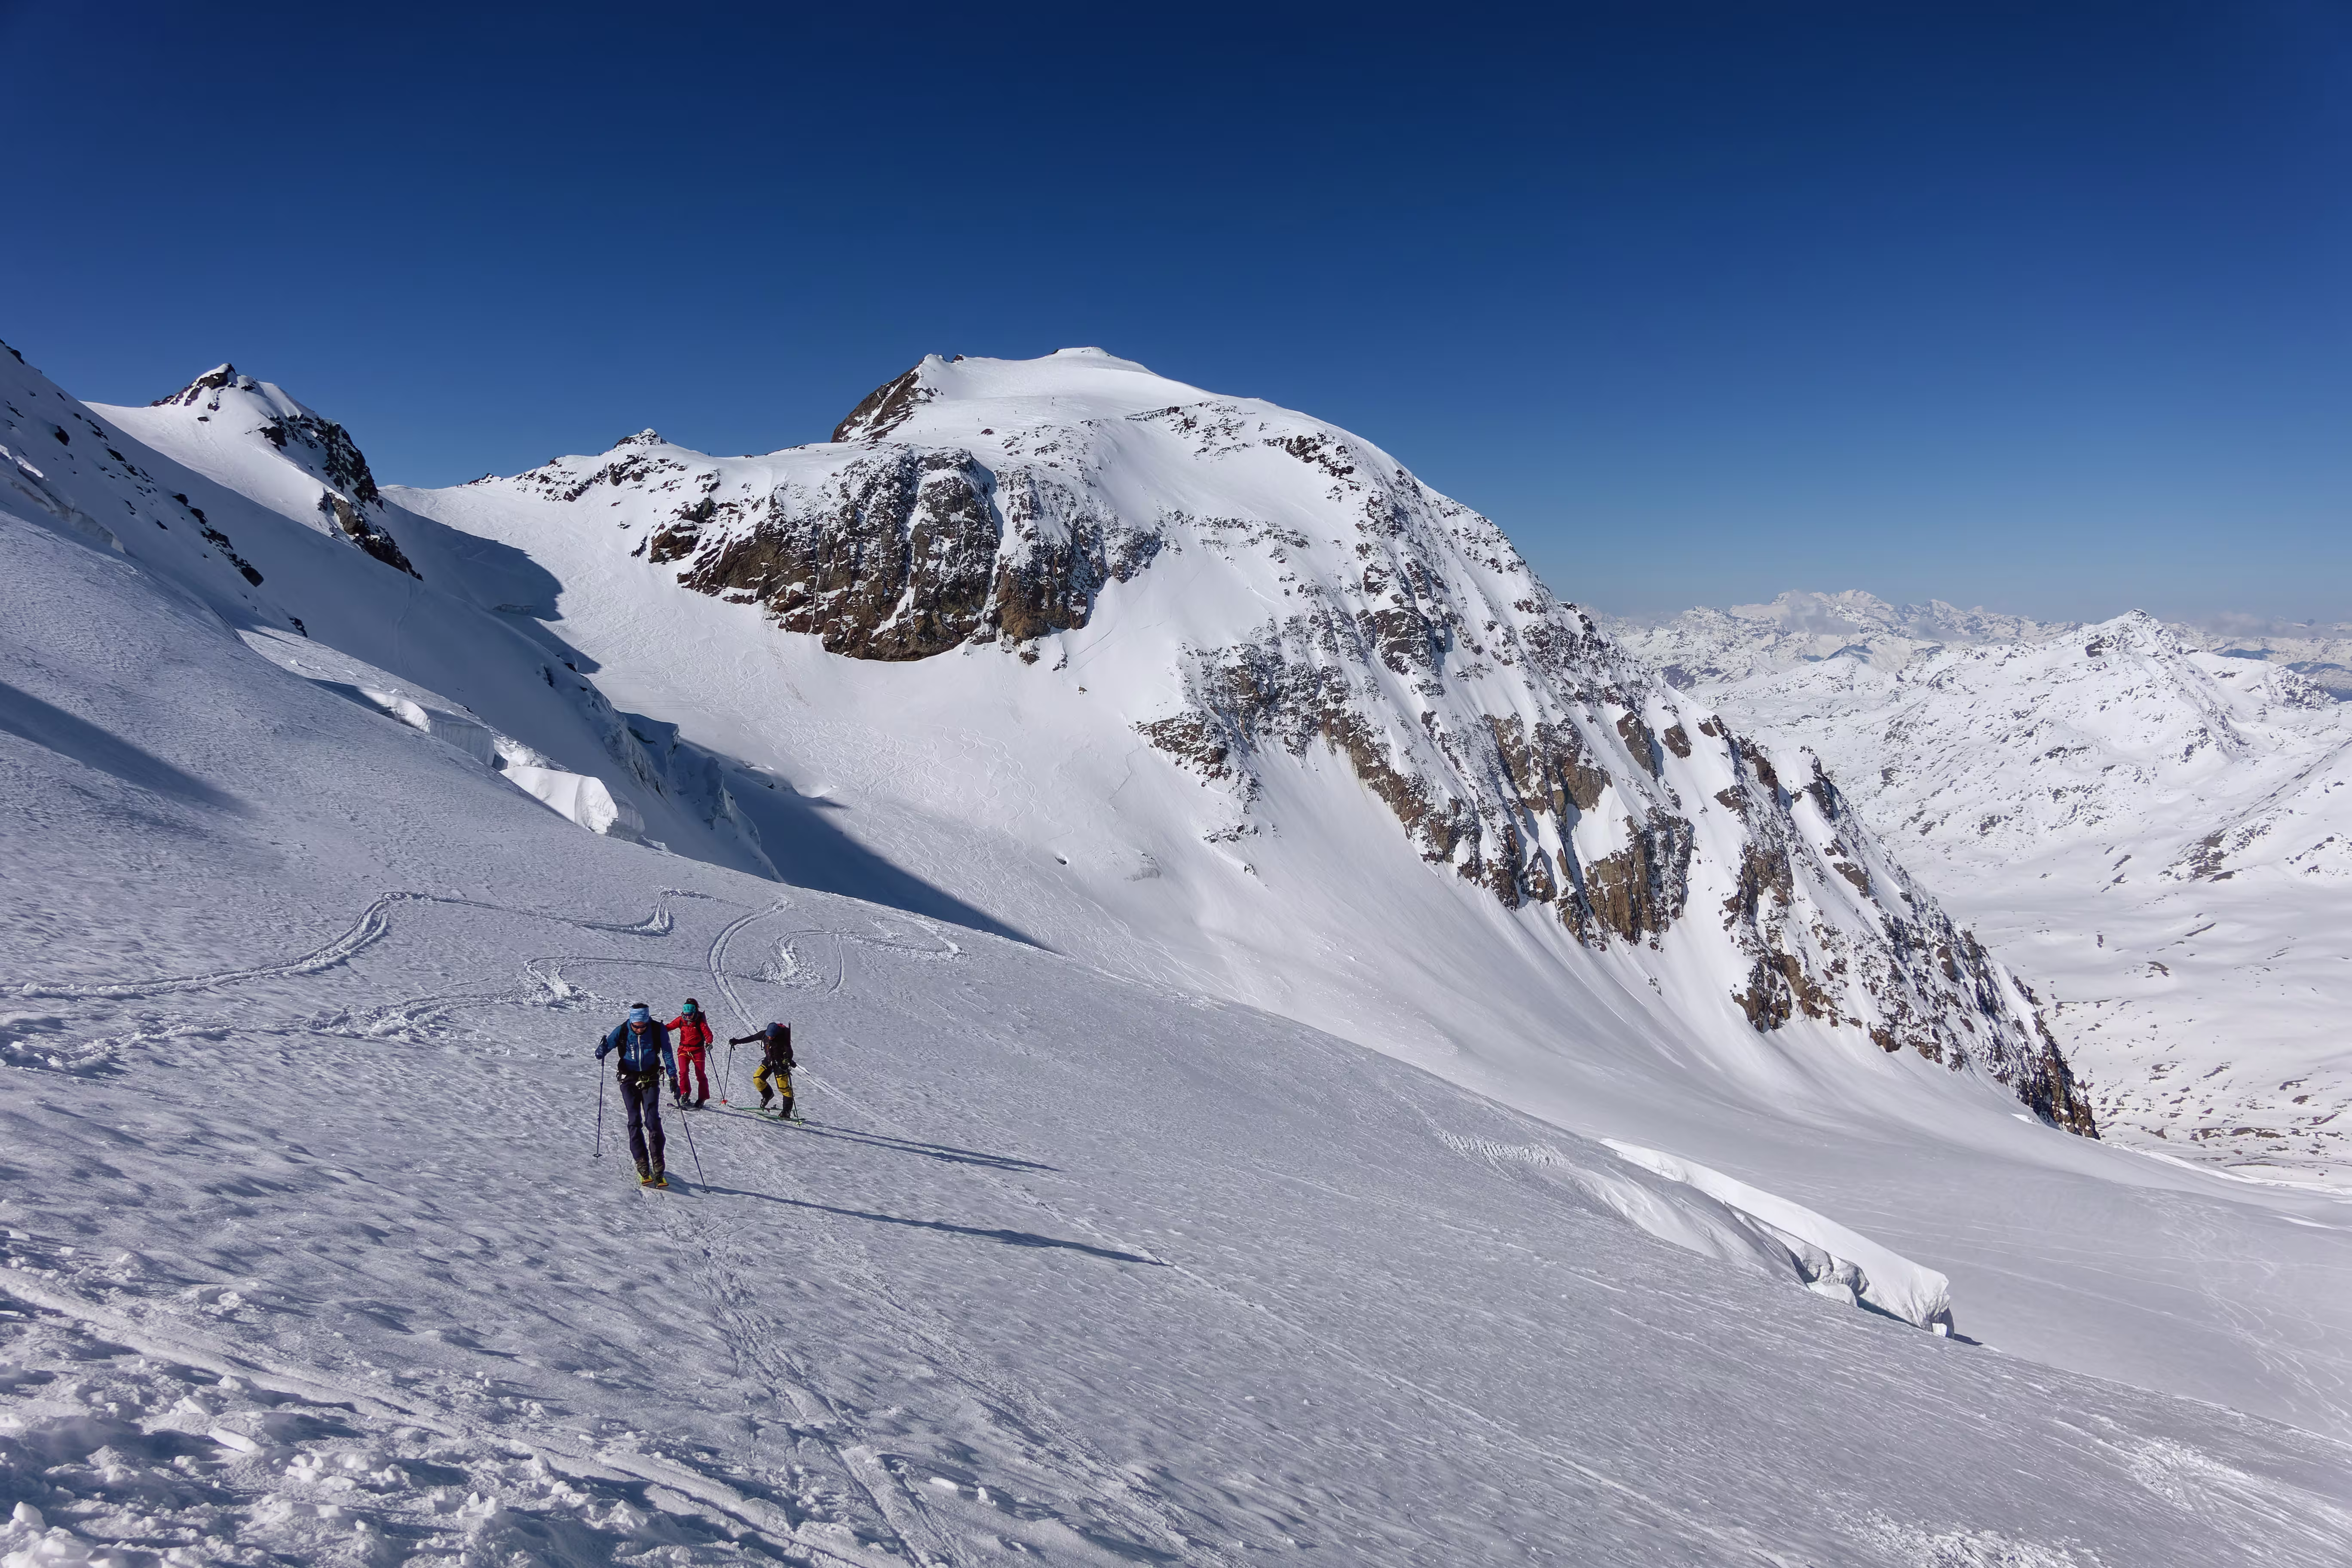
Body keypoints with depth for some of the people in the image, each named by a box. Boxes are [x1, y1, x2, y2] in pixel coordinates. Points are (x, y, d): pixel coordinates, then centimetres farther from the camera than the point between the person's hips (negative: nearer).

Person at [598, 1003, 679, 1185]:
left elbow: (667, 1055, -1)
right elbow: (603, 1050, -4)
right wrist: (601, 1051, -28)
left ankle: (658, 1169, -12)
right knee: (635, 1122, -7)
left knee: (653, 1121, -11)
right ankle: (643, 1167, -3)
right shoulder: (621, 1031, -10)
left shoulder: (658, 1030, -10)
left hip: (651, 1080, -1)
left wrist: (673, 1077, -7)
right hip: (629, 1079, 1)